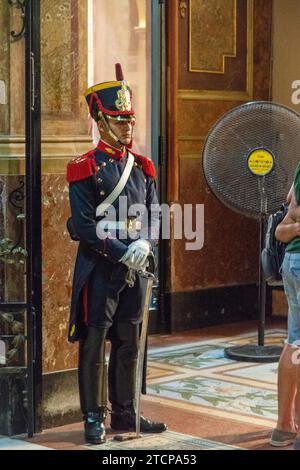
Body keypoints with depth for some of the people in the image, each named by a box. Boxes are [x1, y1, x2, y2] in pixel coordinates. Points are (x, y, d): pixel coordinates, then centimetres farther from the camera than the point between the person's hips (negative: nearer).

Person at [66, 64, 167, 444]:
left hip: (134, 269, 6)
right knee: (93, 345, 2)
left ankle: (125, 414, 23)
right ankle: (94, 419, 12)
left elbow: (154, 215, 10)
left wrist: (144, 244, -10)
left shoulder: (142, 167, 11)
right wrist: (124, 252, -16)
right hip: (99, 270, -6)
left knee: (128, 345, 12)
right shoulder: (85, 169, -7)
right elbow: (84, 226, -13)